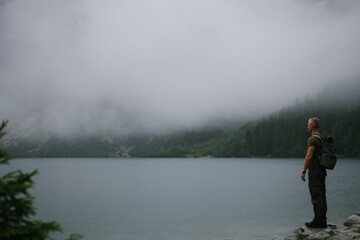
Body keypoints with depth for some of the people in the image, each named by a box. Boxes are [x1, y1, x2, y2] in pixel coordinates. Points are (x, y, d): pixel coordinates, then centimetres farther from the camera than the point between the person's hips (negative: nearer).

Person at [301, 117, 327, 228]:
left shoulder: (312, 139, -13)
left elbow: (309, 156, -20)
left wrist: (303, 171, -16)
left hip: (314, 170, -9)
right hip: (322, 170, 9)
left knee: (316, 197, -6)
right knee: (321, 196, 10)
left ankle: (318, 221, -4)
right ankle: (323, 221, 14)